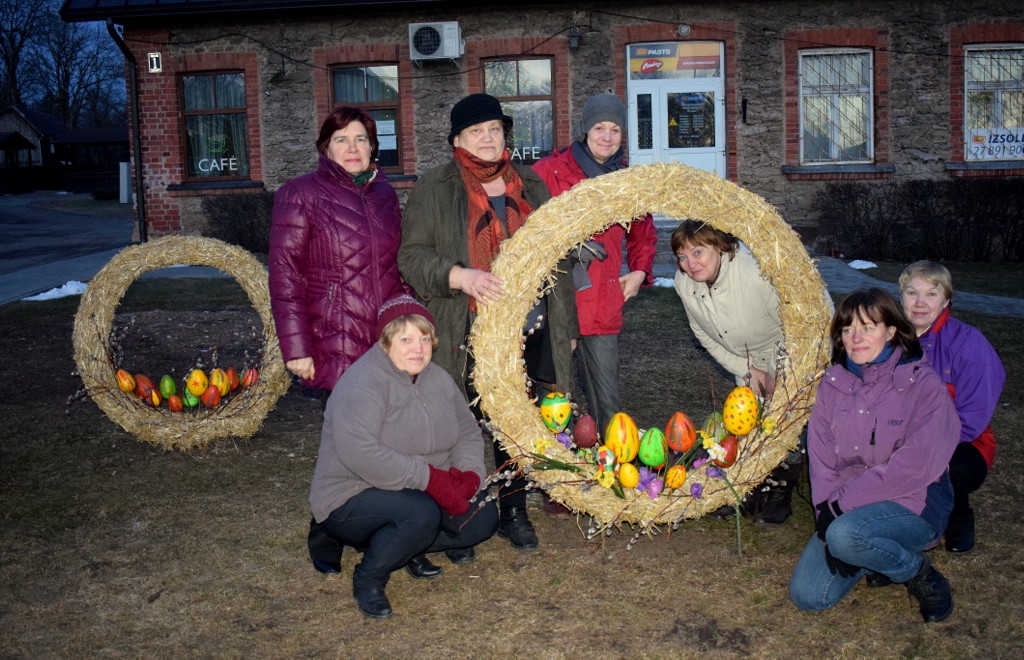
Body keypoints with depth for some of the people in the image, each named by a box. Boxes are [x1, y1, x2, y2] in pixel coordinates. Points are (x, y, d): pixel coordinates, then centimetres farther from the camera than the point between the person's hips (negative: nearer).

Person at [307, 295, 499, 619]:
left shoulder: (437, 378, 5)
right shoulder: (363, 382, -21)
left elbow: (468, 432, 8)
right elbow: (357, 452, -34)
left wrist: (467, 475, -15)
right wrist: (430, 478, -33)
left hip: (421, 493, 8)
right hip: (351, 501, -7)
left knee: (483, 518, -7)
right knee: (420, 514, -34)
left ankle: (409, 547, 13)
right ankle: (368, 578, -7)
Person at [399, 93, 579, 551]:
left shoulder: (531, 186, 14)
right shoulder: (434, 190, 2)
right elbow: (412, 257, -4)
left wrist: (565, 325, 15)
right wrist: (461, 276, -22)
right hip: (464, 337, -3)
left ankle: (513, 512, 25)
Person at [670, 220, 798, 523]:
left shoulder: (756, 273, -36)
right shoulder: (684, 284, -16)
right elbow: (705, 337, -1)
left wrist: (780, 375, -15)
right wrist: (746, 370, -6)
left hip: (787, 353, -5)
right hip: (745, 359, 5)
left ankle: (779, 491, 8)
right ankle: (749, 490, 18)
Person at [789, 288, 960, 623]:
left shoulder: (923, 384, -14)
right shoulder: (834, 382, 2)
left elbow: (915, 466, -21)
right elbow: (820, 454, 0)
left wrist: (842, 501, -20)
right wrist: (825, 509, -15)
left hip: (913, 505, -5)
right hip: (843, 507, 5)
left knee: (844, 535, -36)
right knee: (806, 596, -6)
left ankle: (918, 572, -4)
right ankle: (880, 551, 18)